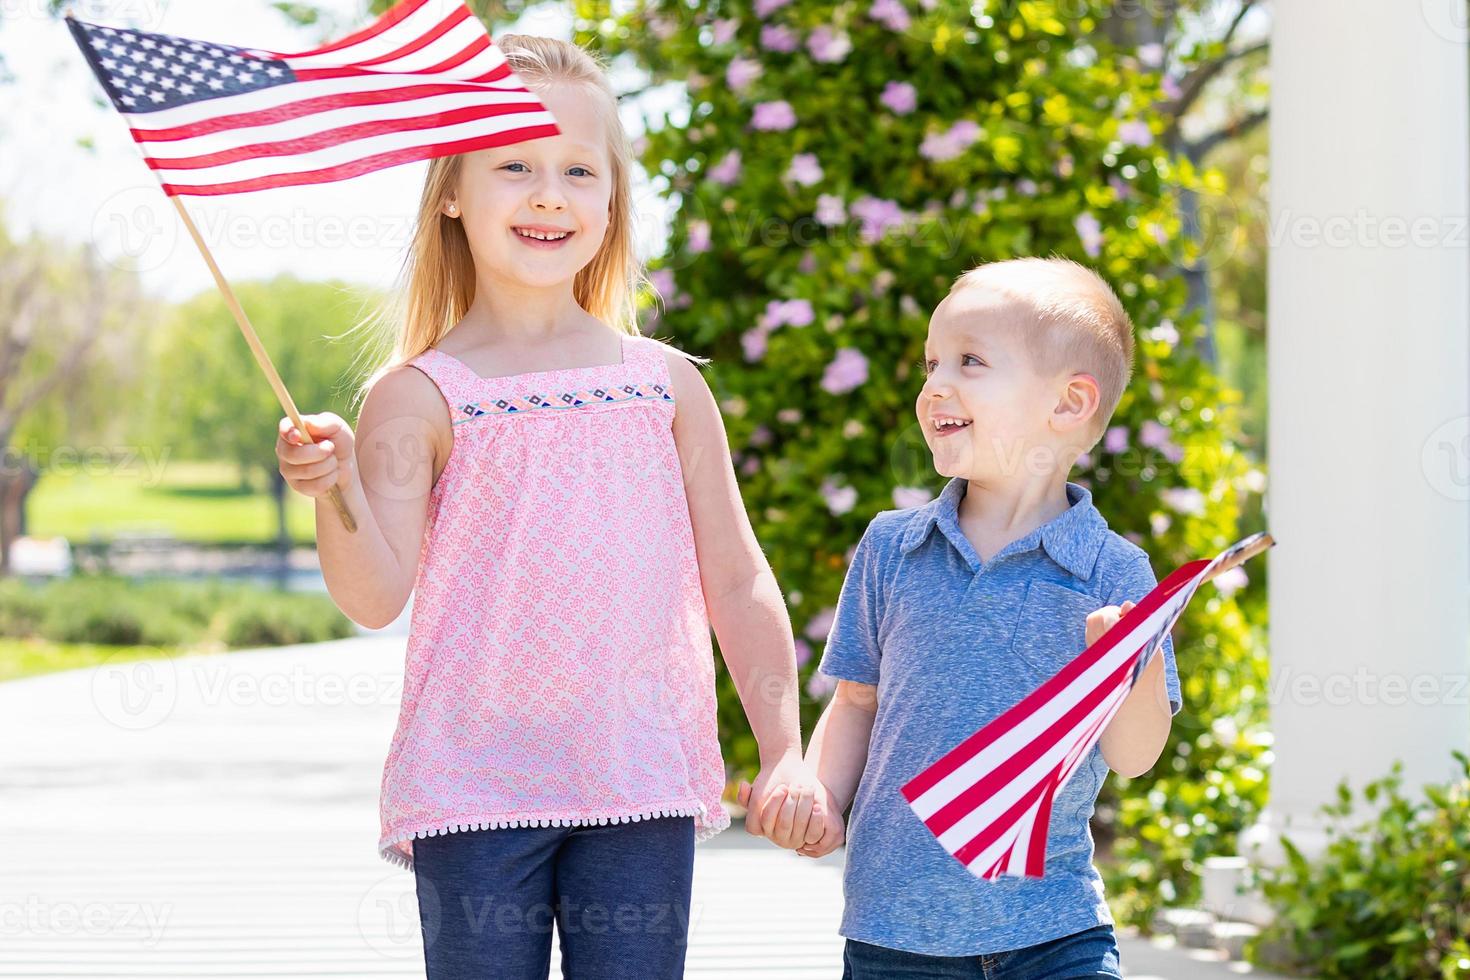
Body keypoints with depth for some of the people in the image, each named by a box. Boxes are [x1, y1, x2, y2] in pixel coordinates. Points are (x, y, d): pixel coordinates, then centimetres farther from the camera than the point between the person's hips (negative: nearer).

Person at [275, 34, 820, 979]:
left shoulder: (665, 383, 7)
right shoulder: (420, 396, 0)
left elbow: (737, 582, 10)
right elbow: (377, 596, -8)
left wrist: (784, 751, 4)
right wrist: (335, 491, -26)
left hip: (641, 791, 2)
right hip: (476, 786, -2)